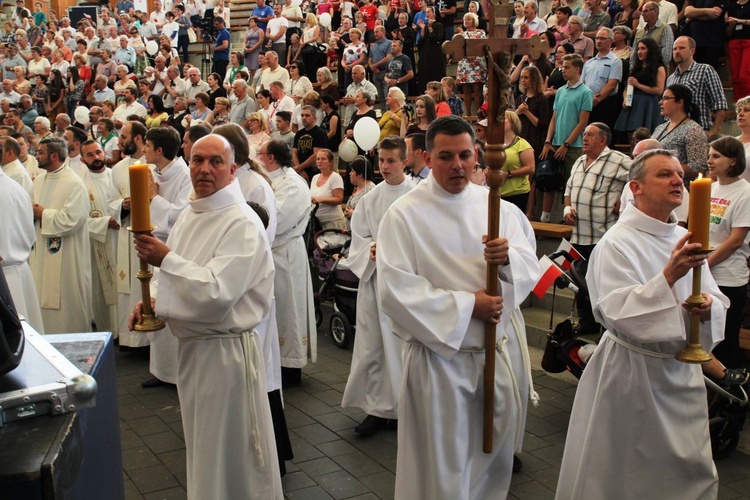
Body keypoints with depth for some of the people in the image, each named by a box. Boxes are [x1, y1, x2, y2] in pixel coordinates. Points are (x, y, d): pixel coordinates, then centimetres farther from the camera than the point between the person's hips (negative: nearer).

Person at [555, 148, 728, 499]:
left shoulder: (685, 241, 5)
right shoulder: (617, 243, -16)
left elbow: (714, 298, 11)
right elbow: (617, 313, -25)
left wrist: (707, 306, -13)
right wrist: (669, 276, -34)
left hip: (681, 372, 7)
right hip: (633, 374, -6)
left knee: (692, 471, 17)